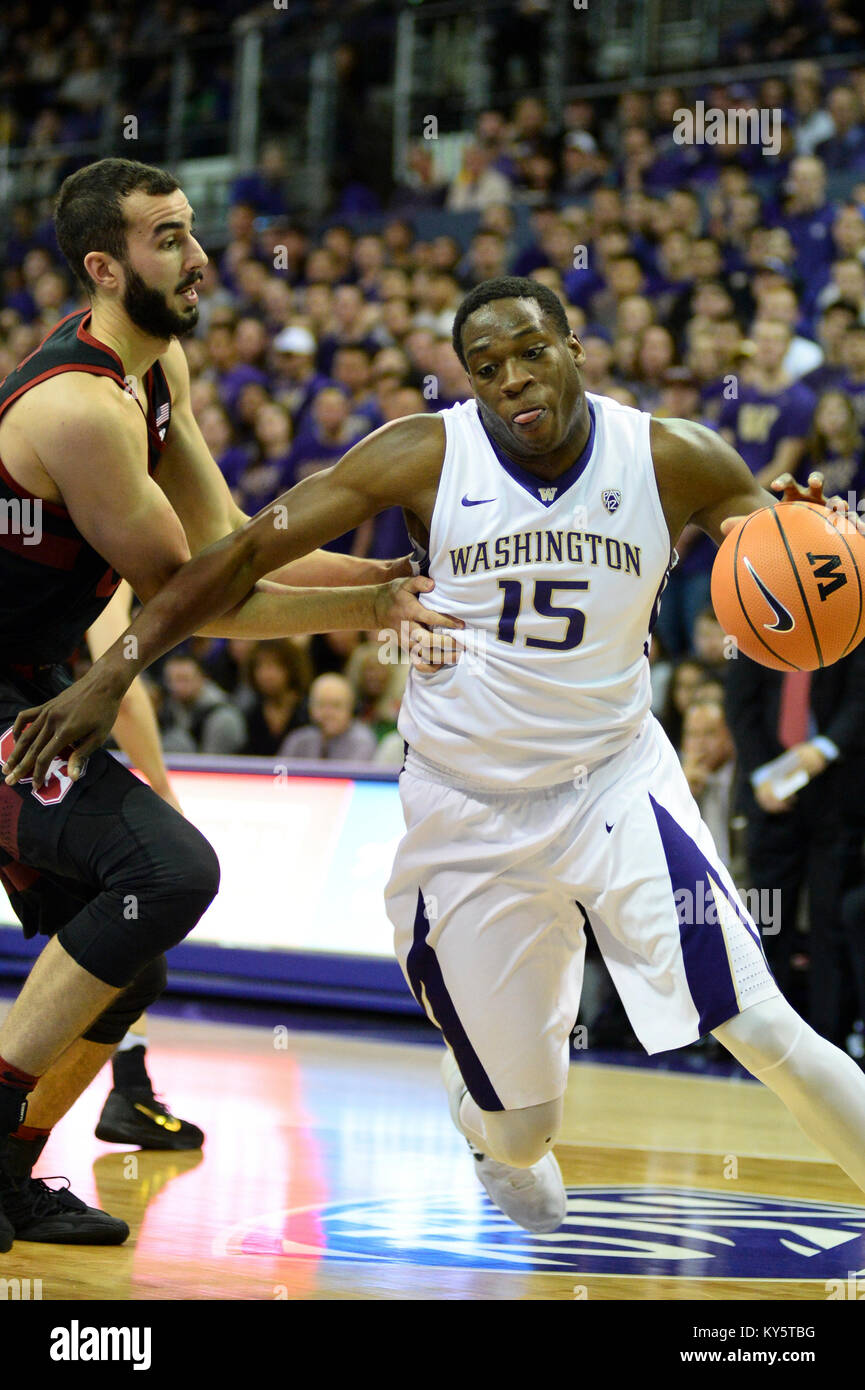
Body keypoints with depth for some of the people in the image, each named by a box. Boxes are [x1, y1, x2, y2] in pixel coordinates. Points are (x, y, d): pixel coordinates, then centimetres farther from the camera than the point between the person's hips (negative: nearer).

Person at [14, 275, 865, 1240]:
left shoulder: (672, 461, -9)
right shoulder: (426, 458, -12)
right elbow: (246, 552, -10)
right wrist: (113, 671, -16)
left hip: (616, 786, 0)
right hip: (469, 819, 0)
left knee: (755, 1026, -16)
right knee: (518, 1129, 6)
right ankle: (490, 1134, 45)